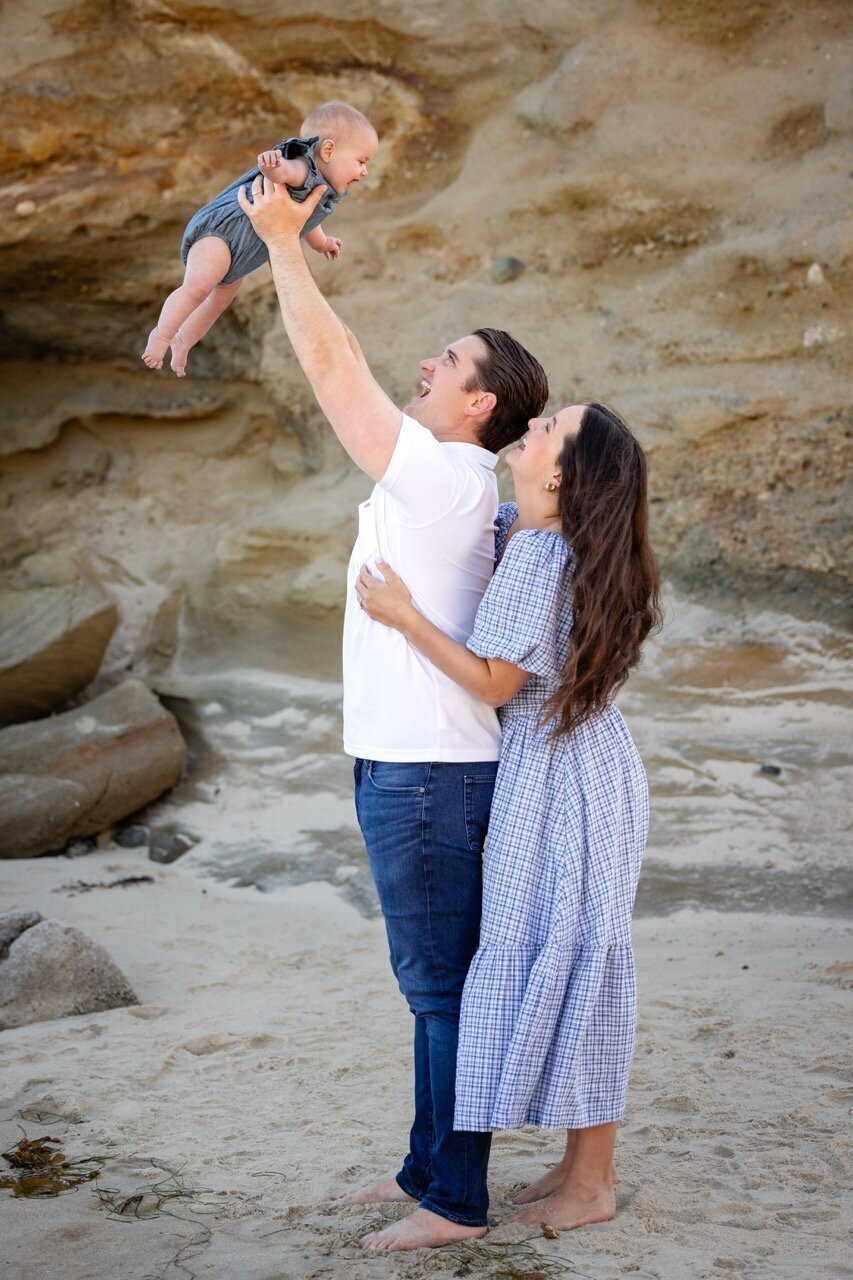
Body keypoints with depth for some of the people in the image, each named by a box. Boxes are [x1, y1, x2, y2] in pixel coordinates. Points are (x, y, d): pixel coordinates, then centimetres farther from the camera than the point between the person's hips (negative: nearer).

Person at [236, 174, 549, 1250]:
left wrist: (282, 241, -9)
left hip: (426, 772, -10)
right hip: (411, 763, 10)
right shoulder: (442, 477, 12)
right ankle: (428, 1167, 31)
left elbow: (331, 369, -14)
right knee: (430, 984, 18)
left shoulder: (442, 475, -15)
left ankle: (455, 1201, 10)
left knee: (445, 988, -1)